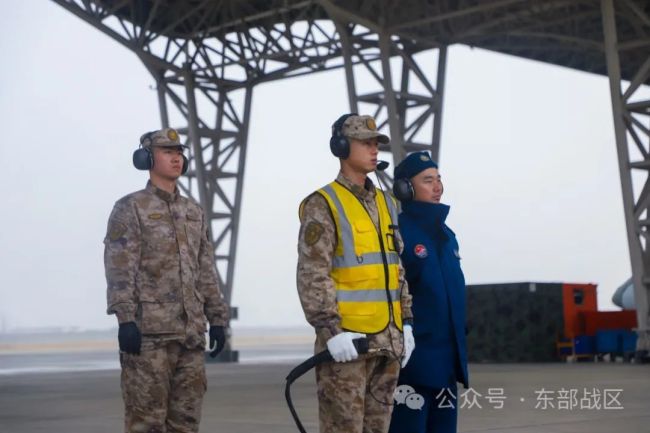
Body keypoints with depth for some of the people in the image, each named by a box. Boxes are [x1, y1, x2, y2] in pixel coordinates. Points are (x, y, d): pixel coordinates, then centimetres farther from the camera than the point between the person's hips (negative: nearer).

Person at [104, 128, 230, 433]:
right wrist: (125, 321, -19)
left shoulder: (194, 212, 17)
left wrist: (217, 319, 11)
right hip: (149, 329, -6)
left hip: (191, 331, 6)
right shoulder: (130, 208, -2)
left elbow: (206, 272, 17)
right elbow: (119, 270, -10)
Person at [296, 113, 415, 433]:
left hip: (386, 340, 7)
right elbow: (311, 274, -15)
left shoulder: (385, 204, 16)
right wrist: (330, 330, -23)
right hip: (346, 339, -7)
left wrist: (406, 323, 10)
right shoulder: (323, 205, -7)